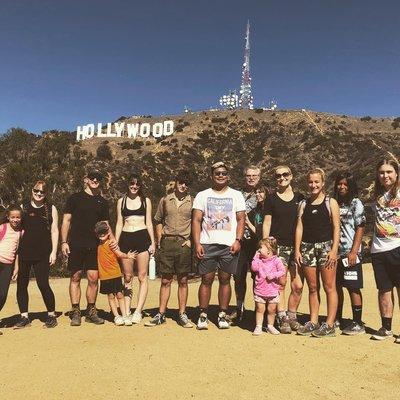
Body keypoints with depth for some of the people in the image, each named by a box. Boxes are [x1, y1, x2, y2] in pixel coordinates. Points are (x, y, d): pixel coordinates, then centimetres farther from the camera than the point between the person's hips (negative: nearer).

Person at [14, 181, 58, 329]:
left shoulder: (51, 208, 7)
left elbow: (54, 231, 5)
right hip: (23, 252, 3)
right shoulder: (23, 207, 11)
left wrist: (54, 252, -2)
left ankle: (51, 315, 11)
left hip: (43, 254, -2)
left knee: (43, 284, -5)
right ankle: (24, 317, 19)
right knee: (21, 284, 5)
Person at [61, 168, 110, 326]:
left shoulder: (102, 202, 13)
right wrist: (64, 242, -4)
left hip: (94, 246, 2)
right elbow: (66, 221, 4)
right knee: (75, 277, 2)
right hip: (75, 245, -2)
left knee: (93, 278, 0)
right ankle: (75, 312, 10)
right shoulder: (75, 198, 6)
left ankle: (91, 311, 12)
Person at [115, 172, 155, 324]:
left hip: (142, 238, -1)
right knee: (127, 277, 5)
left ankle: (138, 311, 2)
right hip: (126, 238, 1)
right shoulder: (121, 201, 13)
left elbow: (149, 223, 9)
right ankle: (127, 311, 10)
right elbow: (119, 223, 13)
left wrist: (152, 242, 2)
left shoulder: (146, 200, 10)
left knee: (142, 277, -3)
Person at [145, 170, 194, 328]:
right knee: (165, 280, 7)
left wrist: (191, 240, -3)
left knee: (183, 281, 5)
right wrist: (159, 241, 7)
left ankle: (182, 315, 15)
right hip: (167, 243, 1)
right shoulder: (165, 200, 9)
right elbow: (159, 221, 15)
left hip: (183, 244, -1)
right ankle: (161, 314, 16)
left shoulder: (192, 202, 4)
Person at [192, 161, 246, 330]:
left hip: (229, 245, 0)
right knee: (206, 279, 2)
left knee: (225, 279, 5)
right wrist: (197, 243, -6)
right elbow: (196, 220, 4)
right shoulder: (202, 195, 9)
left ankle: (223, 315, 15)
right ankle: (203, 315, 11)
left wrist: (238, 240, -7)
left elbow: (241, 219, 5)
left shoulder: (236, 195, 10)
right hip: (207, 244, 0)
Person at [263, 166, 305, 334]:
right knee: (280, 284, -3)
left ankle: (292, 316, 19)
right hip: (278, 246, -2)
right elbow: (266, 223, 4)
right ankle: (282, 318, 9)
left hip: (297, 247, 3)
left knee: (298, 286, 1)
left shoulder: (300, 198, 12)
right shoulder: (271, 199, 5)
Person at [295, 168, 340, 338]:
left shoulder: (330, 202, 3)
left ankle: (329, 324, 8)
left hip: (326, 246, -3)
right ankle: (313, 322, 19)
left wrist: (334, 250, -12)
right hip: (307, 247, 4)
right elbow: (299, 227, 8)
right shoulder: (303, 204, 12)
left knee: (329, 287, 0)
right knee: (312, 288, 10)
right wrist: (297, 250, 1)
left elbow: (336, 227, -3)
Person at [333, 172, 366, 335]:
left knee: (353, 288, 0)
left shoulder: (355, 203, -2)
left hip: (350, 253, -5)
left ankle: (358, 323, 10)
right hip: (335, 252, 5)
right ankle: (337, 319, 23)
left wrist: (354, 252, -14)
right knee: (337, 287, 12)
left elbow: (360, 228, -7)